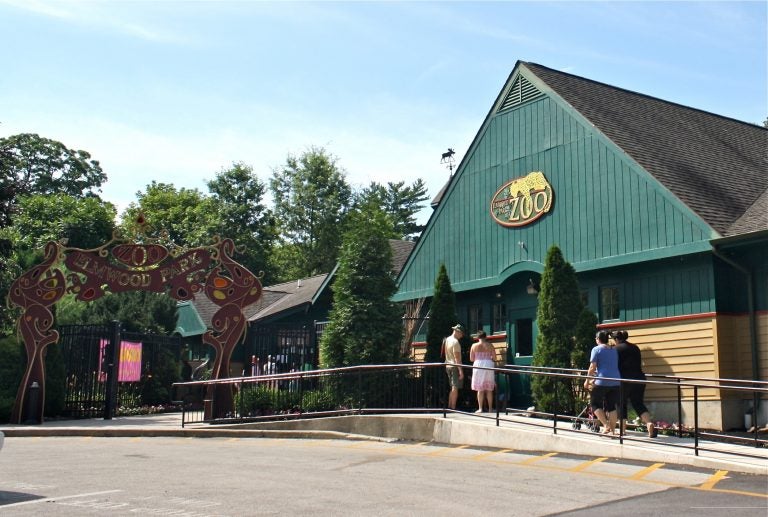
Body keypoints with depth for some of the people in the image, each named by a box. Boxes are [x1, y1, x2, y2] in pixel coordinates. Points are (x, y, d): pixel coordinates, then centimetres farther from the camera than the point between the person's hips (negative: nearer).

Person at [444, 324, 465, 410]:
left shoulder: (447, 340, 12)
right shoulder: (455, 342, -15)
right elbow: (457, 358, -20)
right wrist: (461, 370, -20)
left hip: (448, 366, 9)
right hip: (455, 366, -9)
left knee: (453, 388, 16)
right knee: (455, 388, -6)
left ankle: (449, 406, 16)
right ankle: (453, 408, -7)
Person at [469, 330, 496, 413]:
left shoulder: (474, 346, -1)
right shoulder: (490, 346, 1)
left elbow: (471, 359, 1)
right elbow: (494, 358, 1)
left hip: (478, 366, -1)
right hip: (489, 366, 1)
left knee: (480, 389, 2)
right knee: (489, 389, 9)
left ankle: (480, 408, -1)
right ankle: (490, 408, 12)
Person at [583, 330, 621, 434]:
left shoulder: (597, 349, -2)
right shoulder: (614, 350, 17)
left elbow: (592, 367, -8)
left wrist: (587, 381, 3)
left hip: (602, 382, -6)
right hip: (615, 382, 6)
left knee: (595, 403, 8)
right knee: (611, 406, 11)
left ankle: (606, 425, -5)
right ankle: (613, 430, 7)